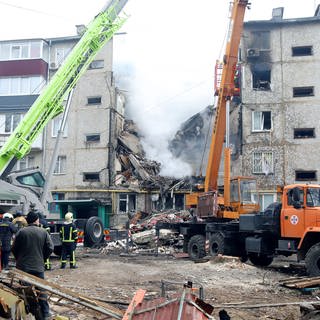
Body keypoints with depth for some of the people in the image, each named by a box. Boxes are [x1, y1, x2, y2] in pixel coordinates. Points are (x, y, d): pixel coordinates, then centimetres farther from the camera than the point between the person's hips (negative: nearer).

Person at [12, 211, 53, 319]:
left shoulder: (21, 232, -5)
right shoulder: (43, 232, -3)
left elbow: (14, 248, 0)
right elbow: (50, 248, -4)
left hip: (23, 267, 0)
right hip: (38, 266, 0)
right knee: (41, 289, 8)